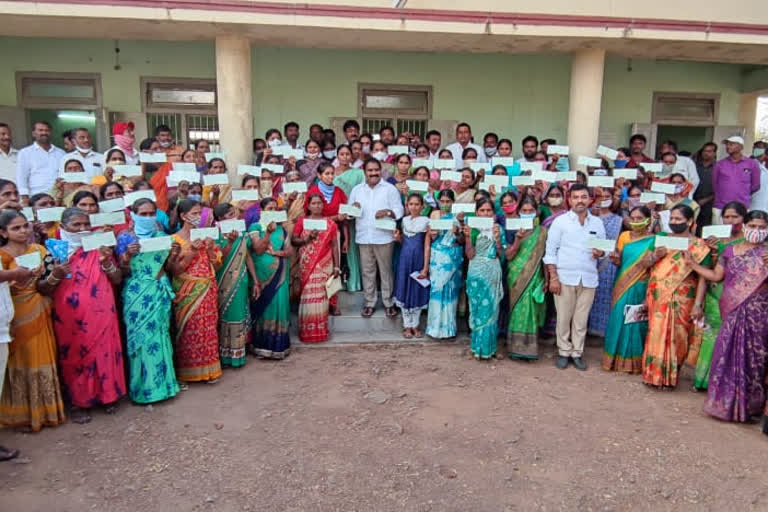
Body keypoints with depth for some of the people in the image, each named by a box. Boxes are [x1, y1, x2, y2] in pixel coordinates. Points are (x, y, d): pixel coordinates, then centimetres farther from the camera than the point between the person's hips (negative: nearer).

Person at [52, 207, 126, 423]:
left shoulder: (99, 247, 7)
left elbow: (118, 280, 3)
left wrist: (106, 262, -13)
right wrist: (56, 275, -20)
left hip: (100, 313, 1)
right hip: (69, 315, -1)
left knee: (104, 351, 4)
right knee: (74, 356, 4)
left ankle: (107, 396, 20)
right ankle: (78, 402, 17)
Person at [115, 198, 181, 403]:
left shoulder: (162, 235, 7)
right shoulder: (125, 237, -1)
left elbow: (166, 268, 10)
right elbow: (122, 272, -4)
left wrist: (173, 254, -8)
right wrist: (127, 255, -21)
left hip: (160, 291, 3)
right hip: (136, 293, -3)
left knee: (159, 335, 7)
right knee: (139, 336, 1)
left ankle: (161, 382, 19)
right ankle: (142, 385, 14)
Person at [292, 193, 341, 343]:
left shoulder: (330, 223, 5)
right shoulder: (301, 221, 6)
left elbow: (334, 246, 4)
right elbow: (293, 240, 0)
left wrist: (337, 266, 0)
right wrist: (307, 238, -15)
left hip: (324, 265, 0)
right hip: (307, 265, 0)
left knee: (321, 296, 0)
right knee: (308, 296, -1)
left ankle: (320, 330, 10)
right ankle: (307, 331, 7)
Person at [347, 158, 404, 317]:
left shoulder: (390, 189, 2)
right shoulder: (356, 190, 11)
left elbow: (399, 210, -4)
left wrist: (387, 212, -23)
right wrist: (352, 208, -12)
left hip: (384, 237, -2)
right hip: (363, 237, 3)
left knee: (386, 270, 4)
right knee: (367, 271, 8)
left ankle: (389, 302, 15)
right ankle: (369, 302, 19)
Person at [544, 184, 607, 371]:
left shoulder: (598, 223, 9)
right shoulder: (560, 221, -1)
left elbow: (603, 249, 15)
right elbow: (551, 250, -3)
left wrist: (601, 253, -10)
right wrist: (553, 277, -9)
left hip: (589, 278, 3)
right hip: (565, 277, -2)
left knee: (581, 319, 8)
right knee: (564, 318, 3)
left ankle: (577, 353, 20)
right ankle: (563, 352, 17)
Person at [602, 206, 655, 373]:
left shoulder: (654, 240, -4)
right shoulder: (624, 236, 6)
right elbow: (619, 262, 9)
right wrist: (615, 259, -12)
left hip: (641, 288, -3)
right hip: (622, 286, 3)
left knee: (637, 323, 2)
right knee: (619, 320, 6)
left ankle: (633, 361, 14)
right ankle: (616, 358, 17)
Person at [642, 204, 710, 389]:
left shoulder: (699, 246, -3)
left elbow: (702, 277, -6)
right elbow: (646, 263, 12)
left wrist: (698, 304, -13)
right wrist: (654, 256, -11)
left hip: (680, 300, -3)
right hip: (657, 297, 3)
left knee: (676, 336, 2)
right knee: (656, 334, 4)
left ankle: (670, 375, 16)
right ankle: (654, 373, 16)